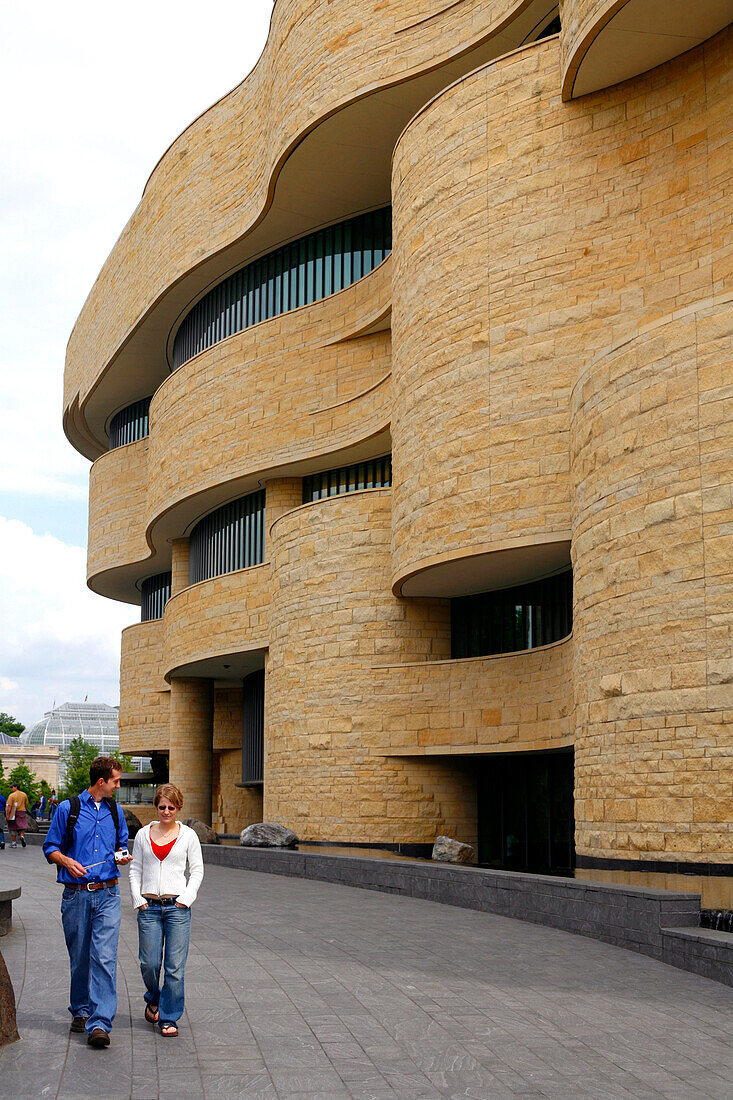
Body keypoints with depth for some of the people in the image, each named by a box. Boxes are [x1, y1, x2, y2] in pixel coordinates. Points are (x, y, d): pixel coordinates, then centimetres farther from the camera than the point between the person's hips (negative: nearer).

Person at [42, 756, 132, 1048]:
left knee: (105, 958, -11)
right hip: (76, 895, -1)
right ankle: (80, 1011, 30)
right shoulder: (67, 809, 1)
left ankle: (100, 1024, -14)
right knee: (79, 959, 9)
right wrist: (67, 861, -15)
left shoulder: (115, 811, 13)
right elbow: (50, 848, 5)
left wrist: (122, 857, 3)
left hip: (107, 895, 1)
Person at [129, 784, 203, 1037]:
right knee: (149, 963, 0)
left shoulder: (188, 835, 5)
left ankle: (169, 1018, 8)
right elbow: (135, 870, 12)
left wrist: (186, 899, -4)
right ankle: (153, 999, 31)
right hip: (149, 907, 1)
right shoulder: (144, 835, 9)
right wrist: (138, 899, 1)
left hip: (177, 906, -1)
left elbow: (197, 870, 7)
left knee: (174, 966, -3)